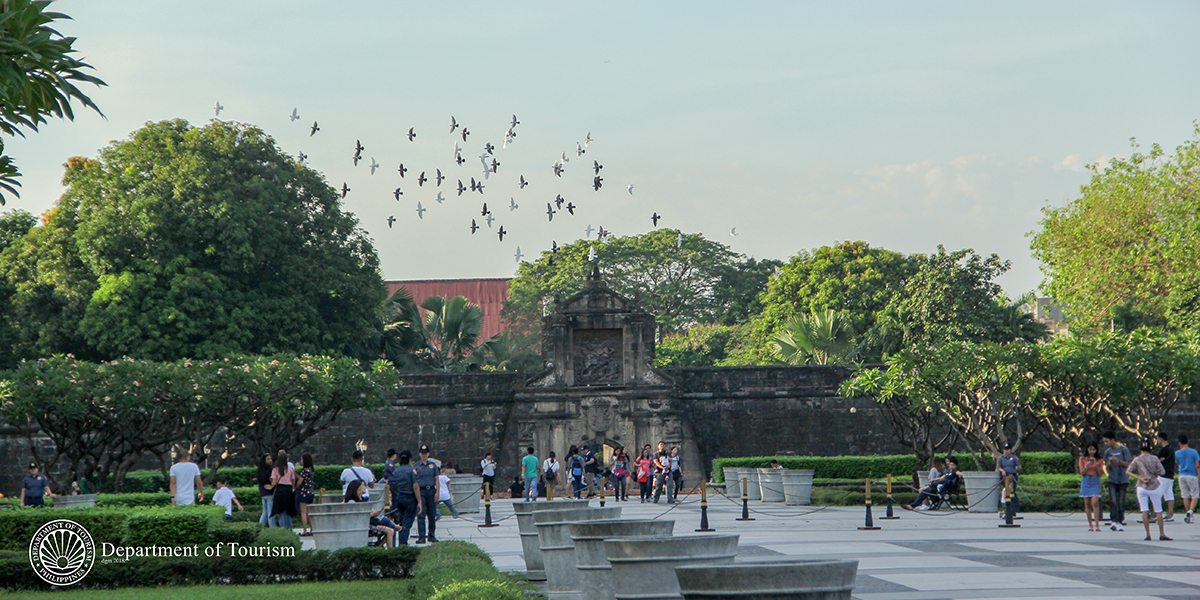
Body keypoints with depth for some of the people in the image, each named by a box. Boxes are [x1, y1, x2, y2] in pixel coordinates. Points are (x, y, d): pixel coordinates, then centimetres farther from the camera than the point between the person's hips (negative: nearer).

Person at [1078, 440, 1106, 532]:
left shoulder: (1099, 460, 6)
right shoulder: (1082, 459, 7)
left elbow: (1101, 474, 2)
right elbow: (1082, 472, 1)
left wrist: (1097, 466, -14)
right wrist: (1087, 465, -14)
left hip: (1095, 482, -1)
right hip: (1086, 482, 1)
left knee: (1095, 502, -16)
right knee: (1087, 504, 3)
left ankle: (1097, 524, -17)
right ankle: (1090, 524, 11)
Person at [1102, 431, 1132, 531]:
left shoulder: (1124, 450, -3)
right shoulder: (1107, 452, 9)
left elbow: (1128, 464, -5)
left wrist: (1118, 461, -19)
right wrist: (1108, 465, -11)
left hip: (1123, 479, -2)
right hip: (1112, 480, 2)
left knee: (1121, 502, 0)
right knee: (1113, 501, -12)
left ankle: (1120, 522, 9)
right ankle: (1114, 521, -19)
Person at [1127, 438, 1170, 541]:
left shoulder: (1137, 460, -1)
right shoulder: (1155, 459, -3)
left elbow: (1129, 471, -9)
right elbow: (1162, 472, -7)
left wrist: (1140, 478, -10)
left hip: (1142, 487, 0)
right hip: (1154, 486, 0)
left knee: (1144, 511, 2)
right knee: (1158, 511, 7)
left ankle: (1148, 534, -1)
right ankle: (1162, 534, 7)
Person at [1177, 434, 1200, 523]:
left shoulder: (1177, 453, 1)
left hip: (1182, 476, 2)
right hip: (1192, 476, -2)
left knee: (1185, 496, 8)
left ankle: (1189, 515, 10)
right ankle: (1191, 511, -21)